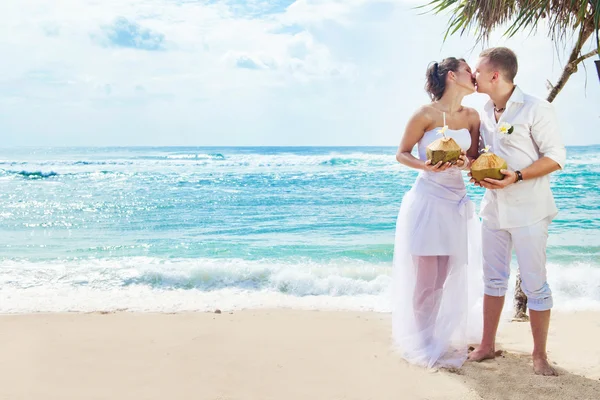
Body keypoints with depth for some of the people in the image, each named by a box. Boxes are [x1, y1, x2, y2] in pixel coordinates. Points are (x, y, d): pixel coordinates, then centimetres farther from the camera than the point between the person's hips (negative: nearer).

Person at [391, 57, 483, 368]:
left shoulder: (472, 116, 5)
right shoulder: (426, 114, -10)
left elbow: (474, 159, 11)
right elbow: (401, 154, -4)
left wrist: (465, 162, -12)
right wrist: (427, 166, -21)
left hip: (458, 203, 5)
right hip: (428, 200, -5)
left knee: (447, 278, 12)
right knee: (426, 279, 0)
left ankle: (439, 337, 27)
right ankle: (423, 343, 15)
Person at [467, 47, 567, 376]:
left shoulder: (536, 109, -13)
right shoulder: (485, 113, 7)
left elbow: (556, 157, -13)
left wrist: (517, 176, -25)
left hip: (528, 209, -6)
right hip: (493, 207, 7)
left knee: (534, 284, 1)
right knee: (494, 278, 14)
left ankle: (539, 354, 14)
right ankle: (487, 345, 25)